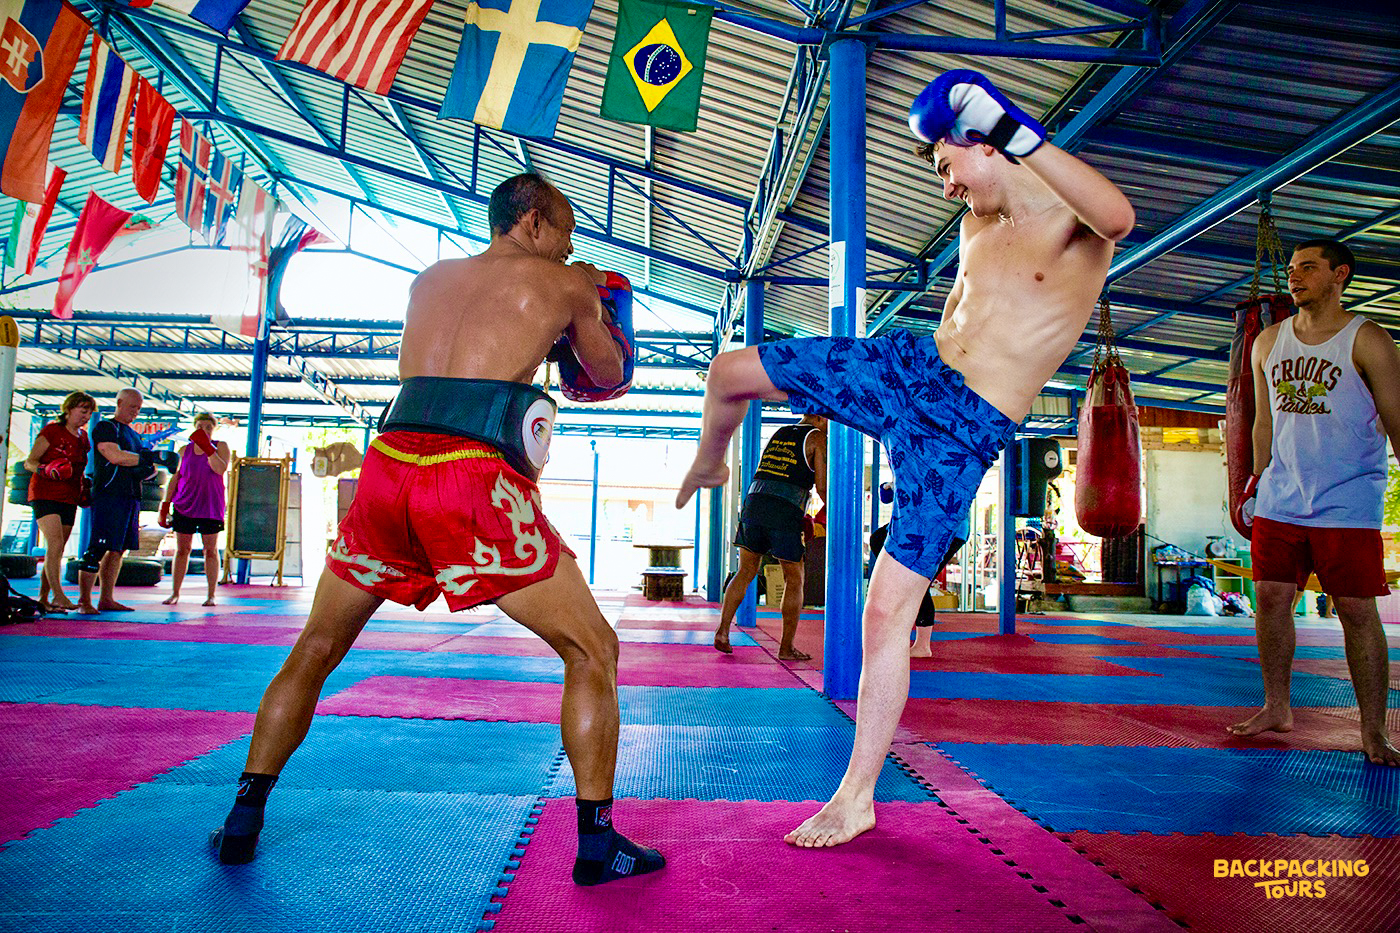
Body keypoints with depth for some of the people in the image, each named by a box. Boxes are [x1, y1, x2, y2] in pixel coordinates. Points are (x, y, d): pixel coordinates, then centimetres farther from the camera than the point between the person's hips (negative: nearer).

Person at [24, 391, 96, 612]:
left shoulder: (83, 437, 15)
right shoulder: (51, 431, -4)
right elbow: (29, 462, -6)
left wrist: (84, 483, 12)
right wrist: (45, 470, -25)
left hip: (69, 499, 7)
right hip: (45, 494, -6)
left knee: (56, 551, 6)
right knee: (55, 544, -19)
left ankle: (43, 598, 11)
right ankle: (58, 595, -22)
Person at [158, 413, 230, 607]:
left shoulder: (220, 447, 2)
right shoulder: (184, 450, 8)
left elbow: (221, 469, -16)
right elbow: (174, 479, 10)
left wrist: (207, 447, -25)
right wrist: (165, 505, 4)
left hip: (210, 507, -2)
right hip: (184, 506, 2)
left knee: (211, 550, 0)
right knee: (182, 549, 5)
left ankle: (211, 595, 5)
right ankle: (174, 594, 13)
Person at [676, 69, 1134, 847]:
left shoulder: (1078, 226, -9)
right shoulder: (977, 226, 13)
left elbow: (1119, 216, -35)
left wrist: (1018, 134, -39)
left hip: (965, 431, -6)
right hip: (906, 368, 6)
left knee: (888, 608, -11)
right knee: (729, 372, -1)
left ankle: (857, 797, 4)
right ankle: (710, 467, 36)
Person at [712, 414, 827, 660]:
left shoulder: (778, 433, 23)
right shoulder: (817, 438, 6)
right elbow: (822, 486, -1)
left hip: (753, 502, 5)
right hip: (786, 511, -5)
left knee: (745, 572, 14)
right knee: (794, 580, 7)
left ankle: (723, 629, 2)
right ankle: (786, 647, 8)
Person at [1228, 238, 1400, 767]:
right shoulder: (1268, 342, 12)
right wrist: (1256, 482, 14)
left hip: (1347, 506, -4)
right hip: (1280, 502, 5)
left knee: (1358, 612, -3)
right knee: (1271, 600, 5)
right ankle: (1277, 709, 20)